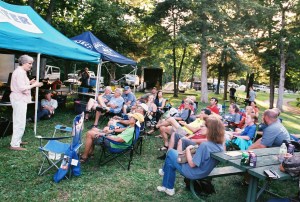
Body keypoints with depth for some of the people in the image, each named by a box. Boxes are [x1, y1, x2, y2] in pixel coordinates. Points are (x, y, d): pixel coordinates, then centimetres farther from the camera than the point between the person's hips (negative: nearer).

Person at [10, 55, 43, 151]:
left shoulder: (21, 71, 16)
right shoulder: (20, 72, -16)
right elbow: (22, 88, -23)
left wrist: (29, 82, 7)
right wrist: (34, 85, -15)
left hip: (19, 99, 11)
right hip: (19, 99, -11)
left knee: (18, 122, 18)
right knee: (20, 123, -8)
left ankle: (17, 140, 29)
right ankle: (14, 145, -3)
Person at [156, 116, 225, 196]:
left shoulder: (205, 145, -32)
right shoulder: (221, 146, -8)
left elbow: (192, 164, -25)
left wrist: (188, 149, -13)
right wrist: (197, 149, 2)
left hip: (193, 173, -7)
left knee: (171, 153, 9)